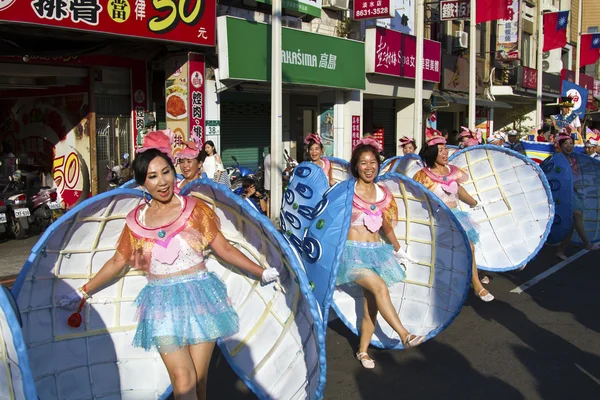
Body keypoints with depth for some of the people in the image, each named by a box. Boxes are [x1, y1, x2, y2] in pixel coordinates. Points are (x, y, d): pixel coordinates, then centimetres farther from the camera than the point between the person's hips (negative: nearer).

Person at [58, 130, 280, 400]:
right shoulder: (136, 220, 3)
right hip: (162, 304, 1)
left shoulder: (194, 209, -2)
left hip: (199, 298, -1)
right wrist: (83, 292, 16)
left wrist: (261, 273, 3)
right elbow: (117, 261, 13)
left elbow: (224, 249, 3)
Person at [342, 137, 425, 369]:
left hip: (376, 251, 5)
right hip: (354, 252, -5)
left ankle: (363, 351, 18)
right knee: (379, 286, -26)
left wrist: (398, 250, 28)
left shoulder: (382, 193, 9)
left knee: (372, 304, 4)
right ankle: (404, 335, -21)